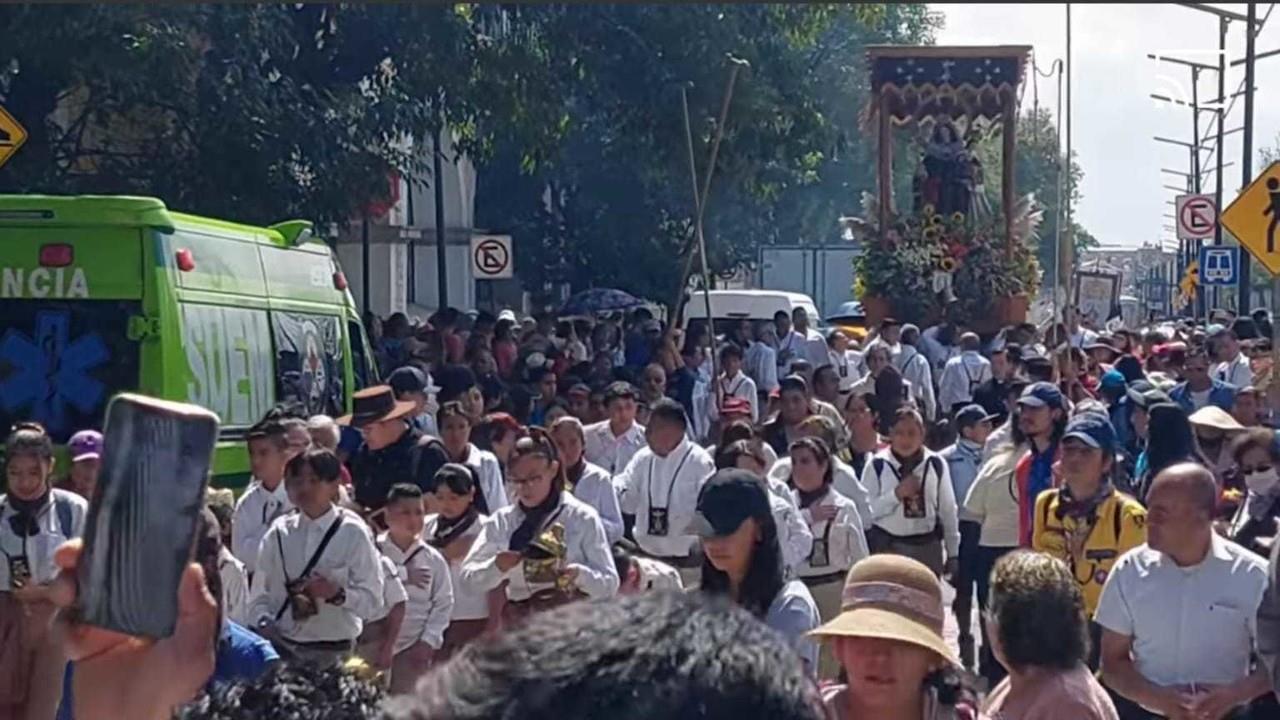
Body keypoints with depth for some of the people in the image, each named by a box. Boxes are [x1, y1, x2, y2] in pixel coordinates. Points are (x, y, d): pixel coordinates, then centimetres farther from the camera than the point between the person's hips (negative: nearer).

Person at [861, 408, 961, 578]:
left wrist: (953, 554, 11)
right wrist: (896, 494, -19)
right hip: (888, 546, -2)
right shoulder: (878, 465, -4)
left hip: (927, 546, 2)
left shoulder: (936, 464, 2)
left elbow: (948, 510, 9)